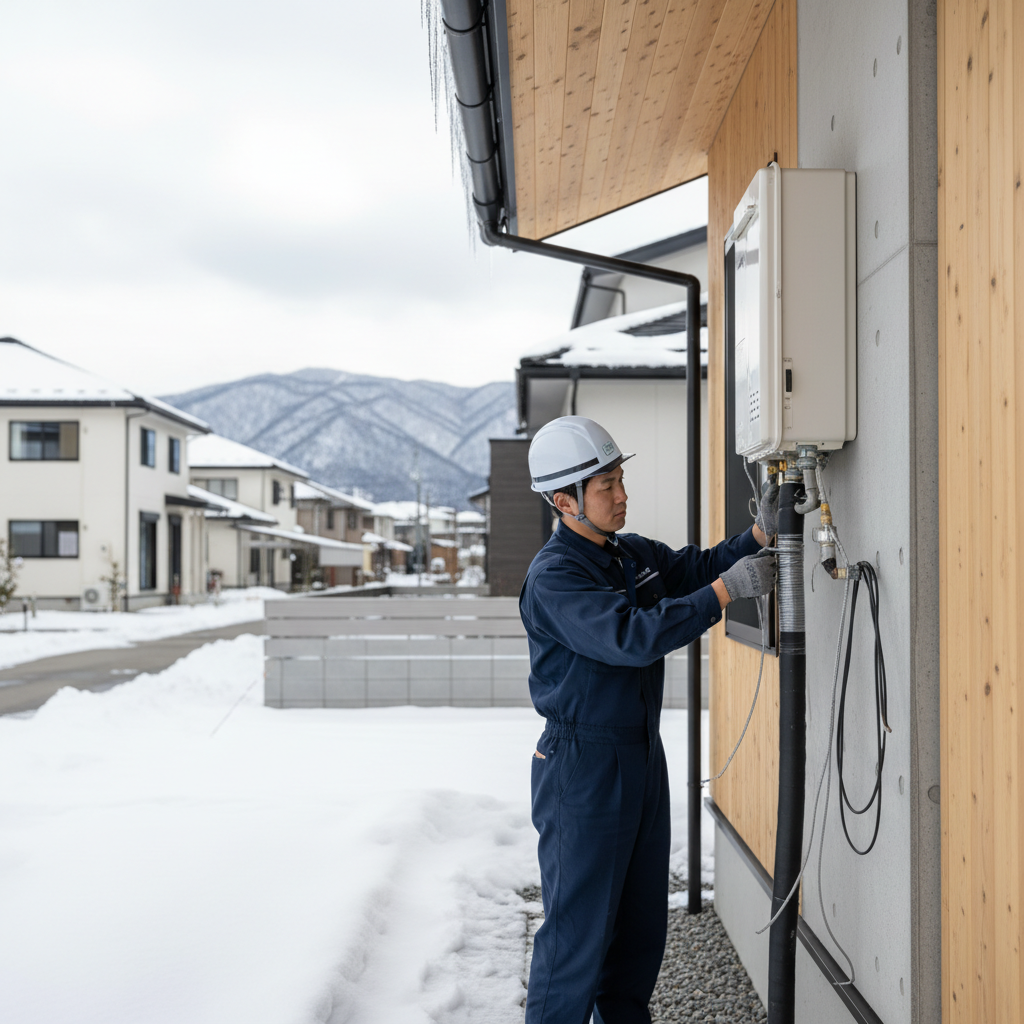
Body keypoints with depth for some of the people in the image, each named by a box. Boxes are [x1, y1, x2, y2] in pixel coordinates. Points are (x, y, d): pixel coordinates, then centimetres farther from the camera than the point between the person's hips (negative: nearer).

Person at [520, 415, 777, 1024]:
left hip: (643, 757, 9)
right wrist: (727, 590, -28)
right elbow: (632, 637, -29)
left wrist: (760, 532, 0)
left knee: (642, 921, 18)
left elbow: (700, 568, 18)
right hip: (583, 767, -8)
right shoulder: (553, 578, -19)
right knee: (579, 927, -1)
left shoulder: (634, 554, 9)